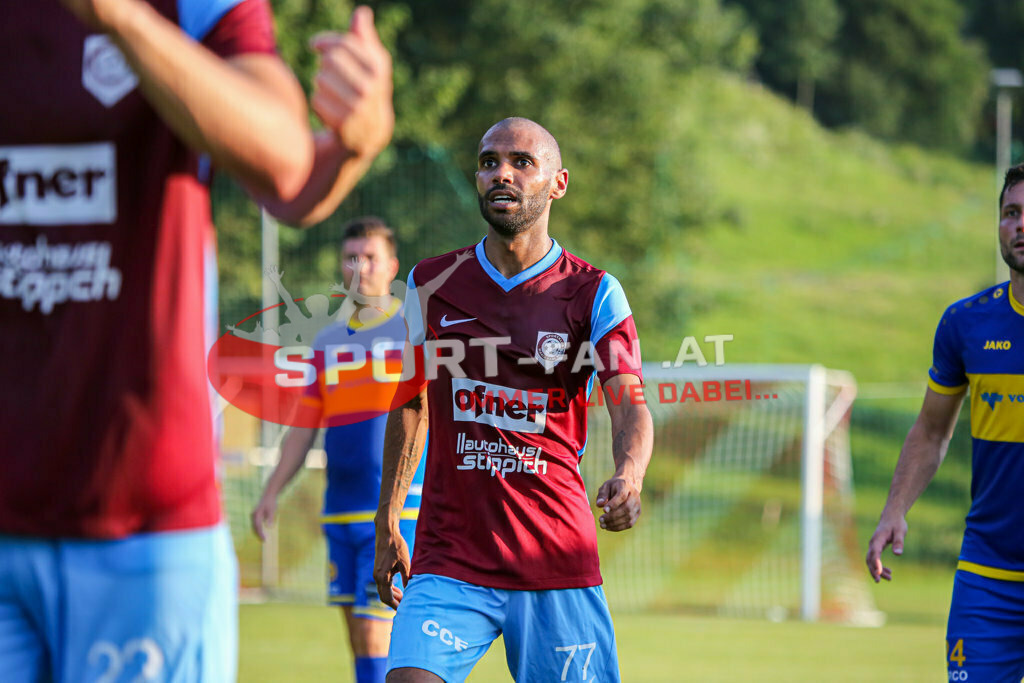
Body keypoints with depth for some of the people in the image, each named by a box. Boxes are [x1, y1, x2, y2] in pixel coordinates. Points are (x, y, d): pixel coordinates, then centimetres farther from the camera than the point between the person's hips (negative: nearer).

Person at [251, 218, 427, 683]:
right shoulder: (328, 341, 15)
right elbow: (303, 430, 18)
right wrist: (271, 494, 11)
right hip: (340, 513, 6)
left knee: (375, 634, -13)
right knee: (359, 640, 7)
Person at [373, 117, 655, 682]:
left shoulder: (592, 293, 1)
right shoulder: (430, 284, 7)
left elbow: (631, 407, -10)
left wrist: (628, 477, -32)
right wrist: (387, 523, 17)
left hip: (559, 561, 0)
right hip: (448, 564, 0)